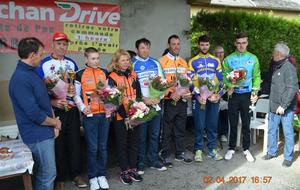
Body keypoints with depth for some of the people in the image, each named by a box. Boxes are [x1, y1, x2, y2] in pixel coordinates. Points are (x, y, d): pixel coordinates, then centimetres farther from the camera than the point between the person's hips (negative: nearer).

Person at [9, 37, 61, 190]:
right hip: (38, 135, -9)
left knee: (45, 173, 21)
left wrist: (54, 123, 4)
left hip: (45, 132, 9)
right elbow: (34, 114, -26)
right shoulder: (20, 79, -23)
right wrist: (55, 123, -9)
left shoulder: (31, 73, 9)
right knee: (48, 175, 3)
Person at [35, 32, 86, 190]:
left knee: (74, 142, 11)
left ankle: (76, 174, 28)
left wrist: (75, 89, -6)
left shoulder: (71, 63, 8)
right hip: (55, 110, -4)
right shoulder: (43, 64, -6)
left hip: (72, 109, 4)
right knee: (58, 145, 7)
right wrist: (53, 102, -21)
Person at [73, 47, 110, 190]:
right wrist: (82, 107, -14)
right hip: (89, 115, -3)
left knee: (103, 146, 10)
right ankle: (92, 177, 19)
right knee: (92, 147, 3)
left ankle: (102, 175, 25)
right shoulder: (80, 74, -1)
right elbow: (76, 95, 1)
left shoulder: (105, 73, 9)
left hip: (104, 114, 3)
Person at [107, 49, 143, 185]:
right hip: (120, 116, -4)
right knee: (122, 144, 6)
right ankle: (124, 171, 17)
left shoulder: (133, 75, 9)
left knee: (133, 143, 12)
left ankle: (133, 169, 25)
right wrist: (124, 115, -16)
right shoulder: (112, 77, -6)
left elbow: (138, 94, 8)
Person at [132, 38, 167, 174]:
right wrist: (144, 99, -14)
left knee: (154, 134, 11)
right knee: (141, 136, 1)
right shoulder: (132, 64, -2)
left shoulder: (155, 63, 12)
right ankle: (140, 163, 13)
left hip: (156, 102, 5)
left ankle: (153, 161, 23)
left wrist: (158, 97, -3)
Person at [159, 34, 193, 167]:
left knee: (180, 129, 15)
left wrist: (188, 93, 2)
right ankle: (165, 155, 16)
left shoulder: (183, 62, 13)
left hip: (182, 100, 6)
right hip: (169, 100, -6)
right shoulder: (162, 61, -7)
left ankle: (180, 153, 27)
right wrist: (170, 94, -21)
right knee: (167, 130, 4)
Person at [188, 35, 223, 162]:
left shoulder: (215, 61, 10)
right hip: (199, 98, -2)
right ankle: (198, 150, 13)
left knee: (213, 124, 8)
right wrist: (197, 96, -15)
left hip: (213, 97, 3)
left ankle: (212, 149, 18)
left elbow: (221, 79, 7)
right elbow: (190, 81, -4)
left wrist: (219, 94, -7)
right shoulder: (193, 62, 2)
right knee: (199, 125, 2)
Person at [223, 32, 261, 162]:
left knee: (246, 123, 8)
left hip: (247, 95, 1)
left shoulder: (253, 58, 4)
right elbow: (224, 76, -2)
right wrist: (228, 87, -20)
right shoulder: (229, 59, 2)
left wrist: (255, 92, -7)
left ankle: (246, 149, 21)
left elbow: (256, 76, 3)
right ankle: (232, 148, 21)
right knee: (233, 123, 8)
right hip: (233, 95, 0)